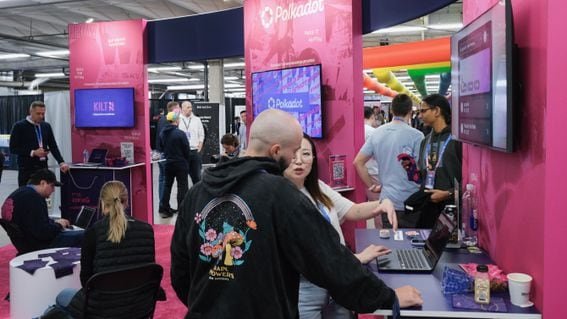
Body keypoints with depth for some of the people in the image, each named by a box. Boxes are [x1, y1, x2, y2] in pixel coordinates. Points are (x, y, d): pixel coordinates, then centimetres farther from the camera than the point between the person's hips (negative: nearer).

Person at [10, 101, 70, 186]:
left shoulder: (46, 126, 10)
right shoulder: (19, 126, -4)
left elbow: (53, 146, 9)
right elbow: (13, 148, -7)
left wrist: (61, 162, -7)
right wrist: (33, 152, -17)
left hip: (43, 168, 4)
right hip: (26, 169, -4)